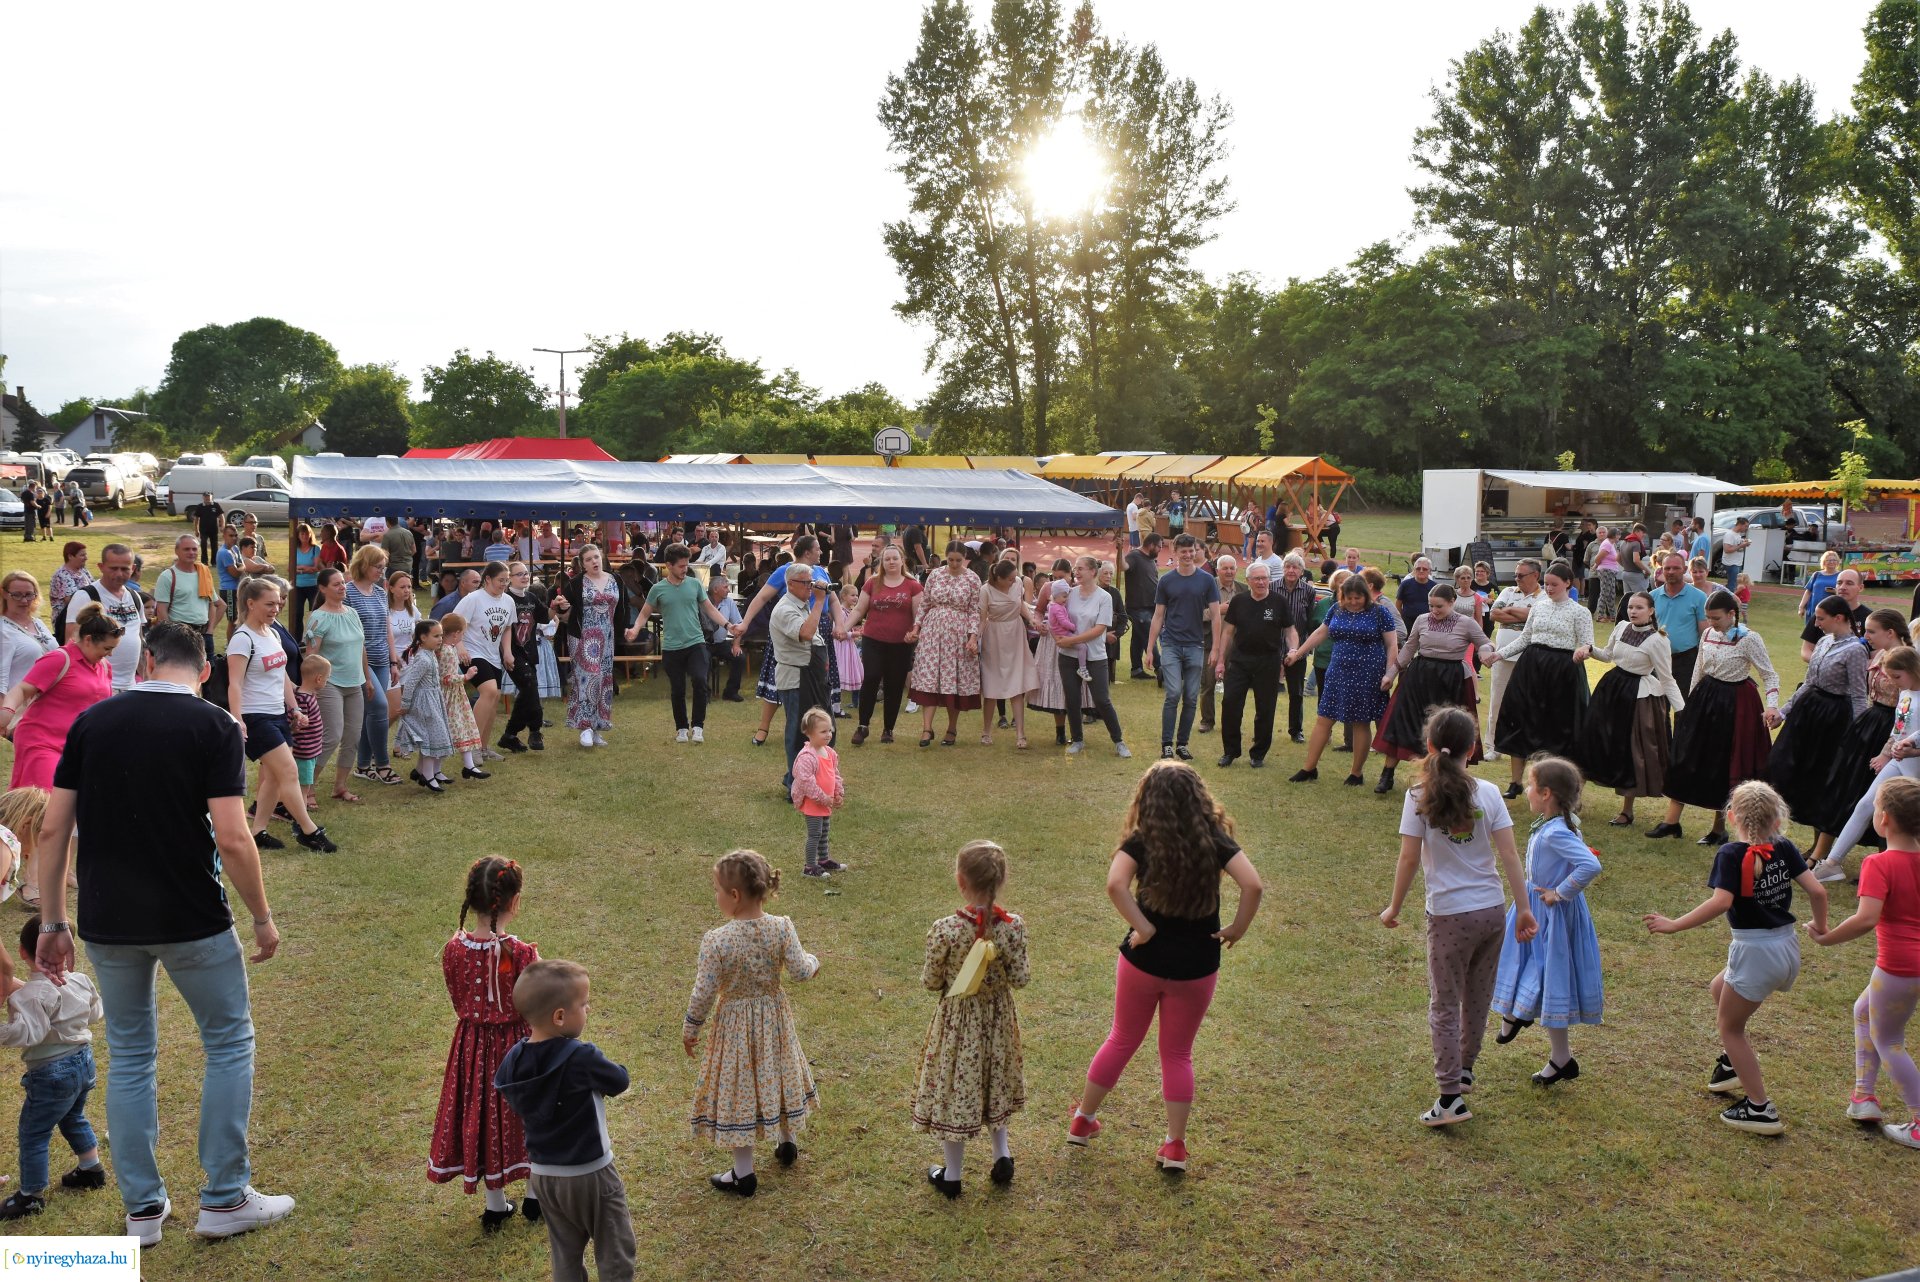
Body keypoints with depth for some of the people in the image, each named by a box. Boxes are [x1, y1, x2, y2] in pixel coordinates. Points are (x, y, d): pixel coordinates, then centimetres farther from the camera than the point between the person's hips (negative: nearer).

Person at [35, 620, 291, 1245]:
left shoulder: (92, 721, 2)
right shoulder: (213, 725, -10)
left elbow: (53, 829, 1)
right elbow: (232, 839, -16)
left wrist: (53, 922, 9)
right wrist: (263, 917, -5)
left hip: (108, 923, 4)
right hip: (192, 922, -4)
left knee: (130, 1058, 17)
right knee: (230, 1043, 13)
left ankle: (142, 1207, 23)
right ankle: (225, 1199, 16)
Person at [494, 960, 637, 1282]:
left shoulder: (514, 1059, -8)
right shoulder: (582, 1057, -26)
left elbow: (502, 1088, 10)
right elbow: (620, 1081, -11)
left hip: (543, 1176, 6)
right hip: (590, 1175, -6)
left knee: (565, 1256, 20)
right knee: (615, 1255, 9)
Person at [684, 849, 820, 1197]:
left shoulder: (716, 940, -25)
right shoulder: (782, 928, -17)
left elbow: (704, 993, -18)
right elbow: (800, 972, -11)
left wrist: (690, 1029, -2)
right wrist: (812, 961, 12)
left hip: (734, 1024, -4)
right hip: (773, 1018, 4)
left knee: (737, 1089, 11)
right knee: (775, 1077, 25)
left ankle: (743, 1173, 21)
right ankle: (787, 1144, 45)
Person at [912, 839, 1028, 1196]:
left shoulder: (944, 930, -26)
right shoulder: (1013, 925, -19)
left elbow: (931, 981, -14)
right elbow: (1019, 979, -11)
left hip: (956, 1020, -3)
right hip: (997, 1019, 3)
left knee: (954, 1087, 14)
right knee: (993, 1083, 27)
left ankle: (951, 1174, 28)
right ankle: (1002, 1155, 36)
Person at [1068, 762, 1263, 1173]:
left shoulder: (1140, 842, -10)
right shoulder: (1215, 840, -8)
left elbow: (1115, 884, -29)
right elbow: (1253, 885, -21)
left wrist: (1143, 927, -20)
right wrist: (1237, 929, -8)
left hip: (1143, 961, 0)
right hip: (1196, 968, 0)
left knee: (1122, 1040, 21)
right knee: (1178, 1054, 17)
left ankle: (1083, 1120, 34)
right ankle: (1175, 1146, 18)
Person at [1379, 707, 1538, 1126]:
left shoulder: (1420, 797, -11)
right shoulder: (1488, 792, -3)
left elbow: (1409, 859, -10)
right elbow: (1508, 854, -5)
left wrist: (1394, 908, 1)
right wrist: (1524, 908, 0)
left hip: (1450, 915, -4)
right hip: (1493, 911, 4)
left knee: (1444, 1006, 5)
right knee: (1478, 998, 20)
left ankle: (1451, 1098, 2)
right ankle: (1465, 1068, 39)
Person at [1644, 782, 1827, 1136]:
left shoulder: (1731, 854, -15)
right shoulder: (1784, 849, 1)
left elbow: (1721, 901, -27)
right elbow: (1817, 891, -2)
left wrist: (1675, 925, -22)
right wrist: (1820, 927, 16)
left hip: (1755, 951, -7)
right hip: (1788, 949, 7)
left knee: (1730, 1026, 9)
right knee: (1719, 988, 29)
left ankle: (1760, 1109, 11)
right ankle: (1732, 1064, 35)